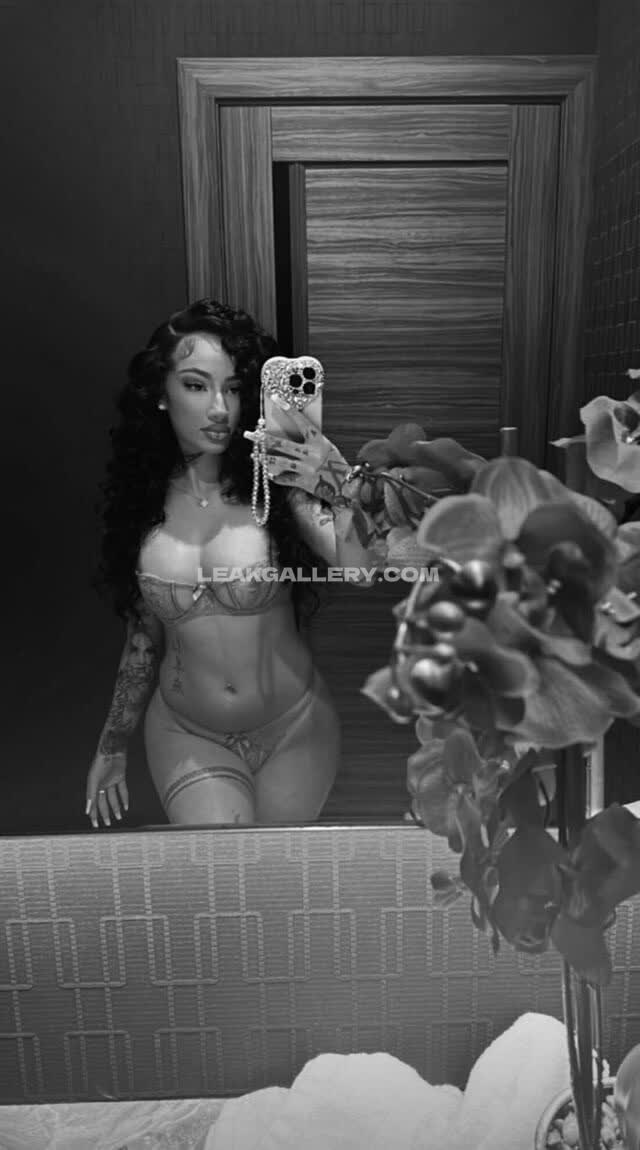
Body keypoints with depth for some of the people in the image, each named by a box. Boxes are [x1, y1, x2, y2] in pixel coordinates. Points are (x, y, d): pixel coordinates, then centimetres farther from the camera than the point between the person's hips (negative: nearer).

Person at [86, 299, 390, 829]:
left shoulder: (277, 480, -14)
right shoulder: (146, 497, -5)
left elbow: (364, 569, -27)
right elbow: (144, 634, 5)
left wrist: (342, 494, -45)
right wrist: (112, 746, 12)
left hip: (294, 729, -1)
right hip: (187, 736, 1)